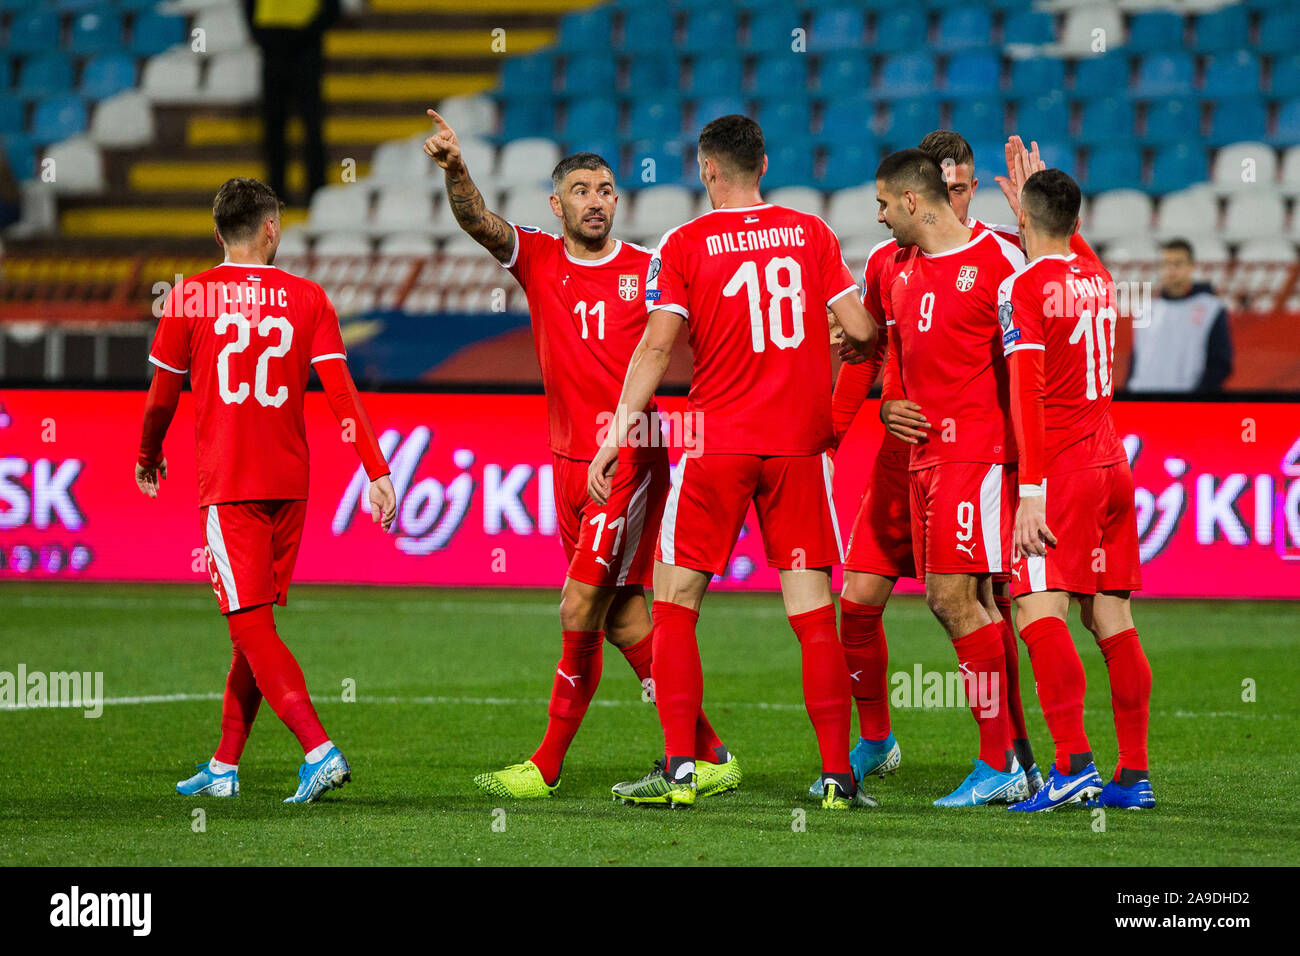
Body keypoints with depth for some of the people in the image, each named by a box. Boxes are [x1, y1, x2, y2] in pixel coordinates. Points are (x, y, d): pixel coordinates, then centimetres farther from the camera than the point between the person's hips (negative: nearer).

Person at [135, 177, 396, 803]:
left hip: (227, 486, -4)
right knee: (256, 623, 14)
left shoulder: (190, 297, -1)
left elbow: (162, 397, 6)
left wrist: (148, 458, 23)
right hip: (289, 483, 4)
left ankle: (319, 750, -24)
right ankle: (224, 764, 20)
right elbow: (341, 392, -3)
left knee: (251, 626, -8)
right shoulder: (307, 299, 4)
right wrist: (377, 471, -4)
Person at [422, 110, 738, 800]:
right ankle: (707, 756, 13)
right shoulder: (538, 259, 6)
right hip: (570, 459, 5)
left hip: (630, 458, -5)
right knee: (622, 616, 7)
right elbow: (477, 221, -11)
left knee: (581, 609, -9)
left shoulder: (648, 270, -1)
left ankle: (547, 767, 0)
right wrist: (454, 169, -30)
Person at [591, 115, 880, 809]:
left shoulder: (683, 245, -2)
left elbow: (657, 345, -9)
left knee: (674, 603, 6)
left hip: (717, 440, -2)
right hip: (799, 441, 2)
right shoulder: (810, 233, 6)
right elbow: (862, 331, 5)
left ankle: (680, 769, -2)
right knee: (813, 611, 4)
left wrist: (616, 435, -8)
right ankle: (838, 774, 0)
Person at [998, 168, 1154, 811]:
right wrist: (1034, 194, 49)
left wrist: (1031, 492, -20)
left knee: (1039, 611, -14)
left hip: (1062, 469, -8)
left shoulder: (1024, 287, -9)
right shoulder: (1097, 279, 12)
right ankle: (1134, 776, 6)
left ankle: (1073, 763, -27)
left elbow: (1027, 392, -17)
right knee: (1111, 618, 8)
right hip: (1112, 462, 8)